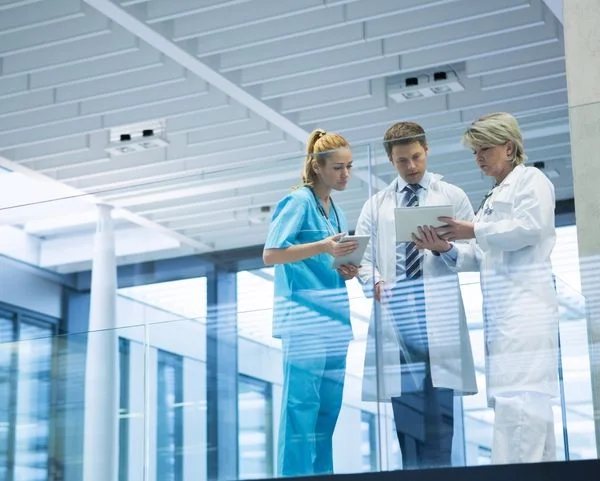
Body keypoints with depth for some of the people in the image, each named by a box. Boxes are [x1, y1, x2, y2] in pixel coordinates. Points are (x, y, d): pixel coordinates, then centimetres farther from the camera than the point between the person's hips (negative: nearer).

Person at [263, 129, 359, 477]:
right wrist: (323, 247, -24)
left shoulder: (336, 211, 17)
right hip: (306, 320, -8)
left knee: (328, 409, 8)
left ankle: (322, 474, 14)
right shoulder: (298, 202, -5)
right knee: (302, 407, -9)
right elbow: (270, 254, -14)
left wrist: (344, 269, 2)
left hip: (335, 321, 8)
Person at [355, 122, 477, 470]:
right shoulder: (376, 205, 18)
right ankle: (413, 469, 5)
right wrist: (373, 281, -11)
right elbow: (362, 253, 9)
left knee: (440, 407, -4)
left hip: (437, 310, -1)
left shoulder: (451, 196, 12)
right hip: (395, 309, 2)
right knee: (405, 402, 0)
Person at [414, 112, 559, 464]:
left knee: (517, 397, -18)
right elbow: (482, 258, 23)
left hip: (525, 307, -9)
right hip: (502, 311, 9)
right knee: (514, 398, 4)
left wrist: (474, 230, -10)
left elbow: (531, 226, -13)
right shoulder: (494, 198, 29)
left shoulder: (531, 179, 5)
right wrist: (447, 248, 5)